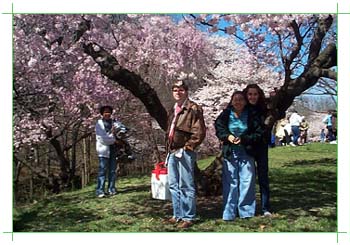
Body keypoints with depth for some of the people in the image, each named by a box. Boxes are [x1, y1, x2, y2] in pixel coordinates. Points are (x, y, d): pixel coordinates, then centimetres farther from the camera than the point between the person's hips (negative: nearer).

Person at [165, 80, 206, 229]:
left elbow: (199, 132, -13)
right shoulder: (173, 111, 19)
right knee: (173, 185, 12)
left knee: (186, 186, -4)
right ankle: (177, 215, 22)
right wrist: (168, 149, 16)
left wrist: (187, 147, -14)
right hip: (172, 153, 8)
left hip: (185, 152, -8)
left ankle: (188, 217, 3)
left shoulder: (193, 109, -7)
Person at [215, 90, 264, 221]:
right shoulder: (225, 115, 1)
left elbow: (259, 133, -3)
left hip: (246, 153, 0)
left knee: (247, 182, 3)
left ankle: (246, 211, 14)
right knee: (230, 183, 3)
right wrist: (228, 136, -13)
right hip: (230, 153, 0)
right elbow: (219, 129, 7)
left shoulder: (252, 115, -2)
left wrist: (243, 139, -14)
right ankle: (229, 214, 9)